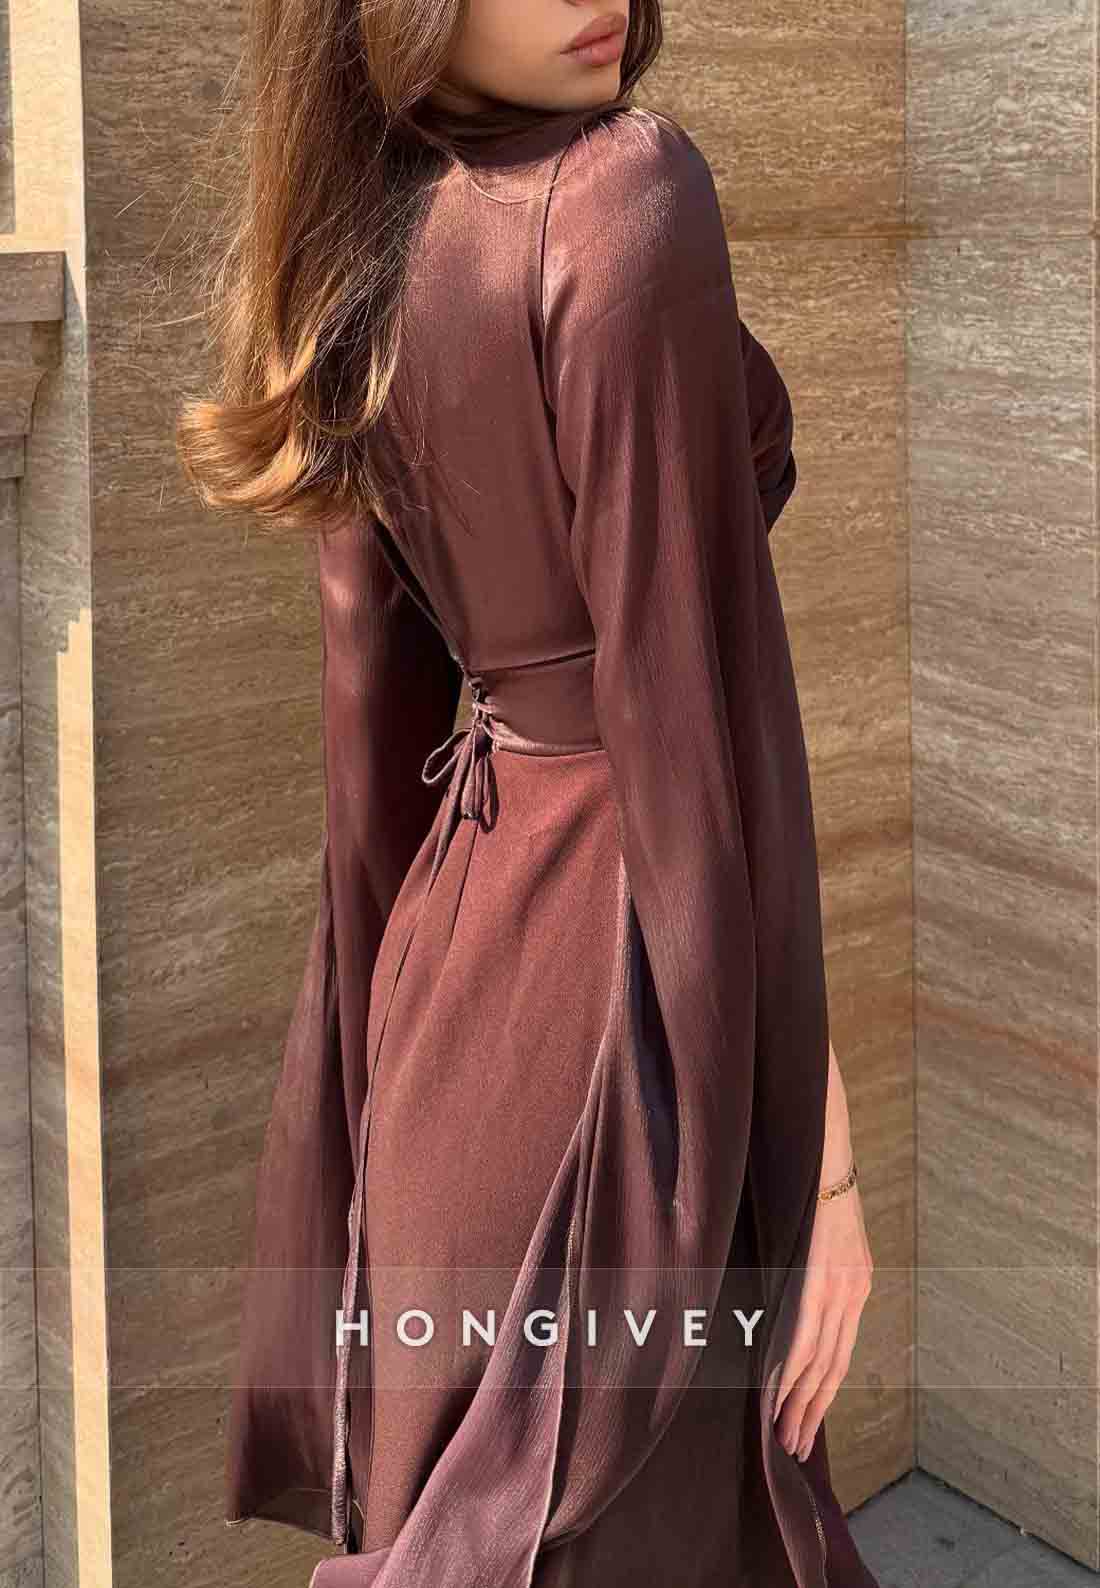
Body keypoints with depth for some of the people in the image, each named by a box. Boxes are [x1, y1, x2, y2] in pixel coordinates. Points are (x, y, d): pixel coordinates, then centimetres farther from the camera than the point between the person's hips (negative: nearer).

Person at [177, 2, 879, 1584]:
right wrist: (812, 1146, -15)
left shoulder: (359, 241, 5)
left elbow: (369, 687, 9)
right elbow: (692, 698, -21)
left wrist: (398, 990, 17)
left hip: (458, 910, 8)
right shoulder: (624, 194, -18)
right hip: (623, 927, -8)